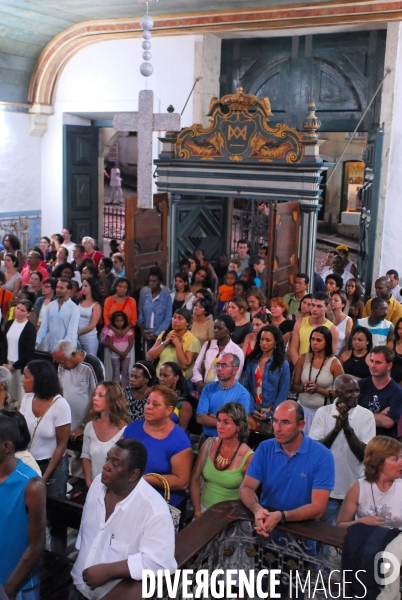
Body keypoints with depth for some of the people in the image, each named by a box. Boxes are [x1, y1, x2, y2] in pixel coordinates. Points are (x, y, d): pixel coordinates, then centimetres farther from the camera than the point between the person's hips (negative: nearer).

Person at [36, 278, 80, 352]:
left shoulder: (74, 308, -10)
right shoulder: (50, 305, 6)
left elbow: (72, 332, -16)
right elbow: (43, 327, 5)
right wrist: (36, 342, -7)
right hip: (51, 349, 5)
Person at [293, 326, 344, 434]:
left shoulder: (334, 363, -8)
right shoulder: (303, 359, 0)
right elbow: (295, 385, 7)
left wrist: (318, 389, -19)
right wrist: (304, 388, -14)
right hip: (303, 409, 3)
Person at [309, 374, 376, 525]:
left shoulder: (366, 415, -8)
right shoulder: (323, 412, -7)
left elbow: (364, 455, -14)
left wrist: (347, 428, -27)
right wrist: (336, 429, -26)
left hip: (354, 491, 0)